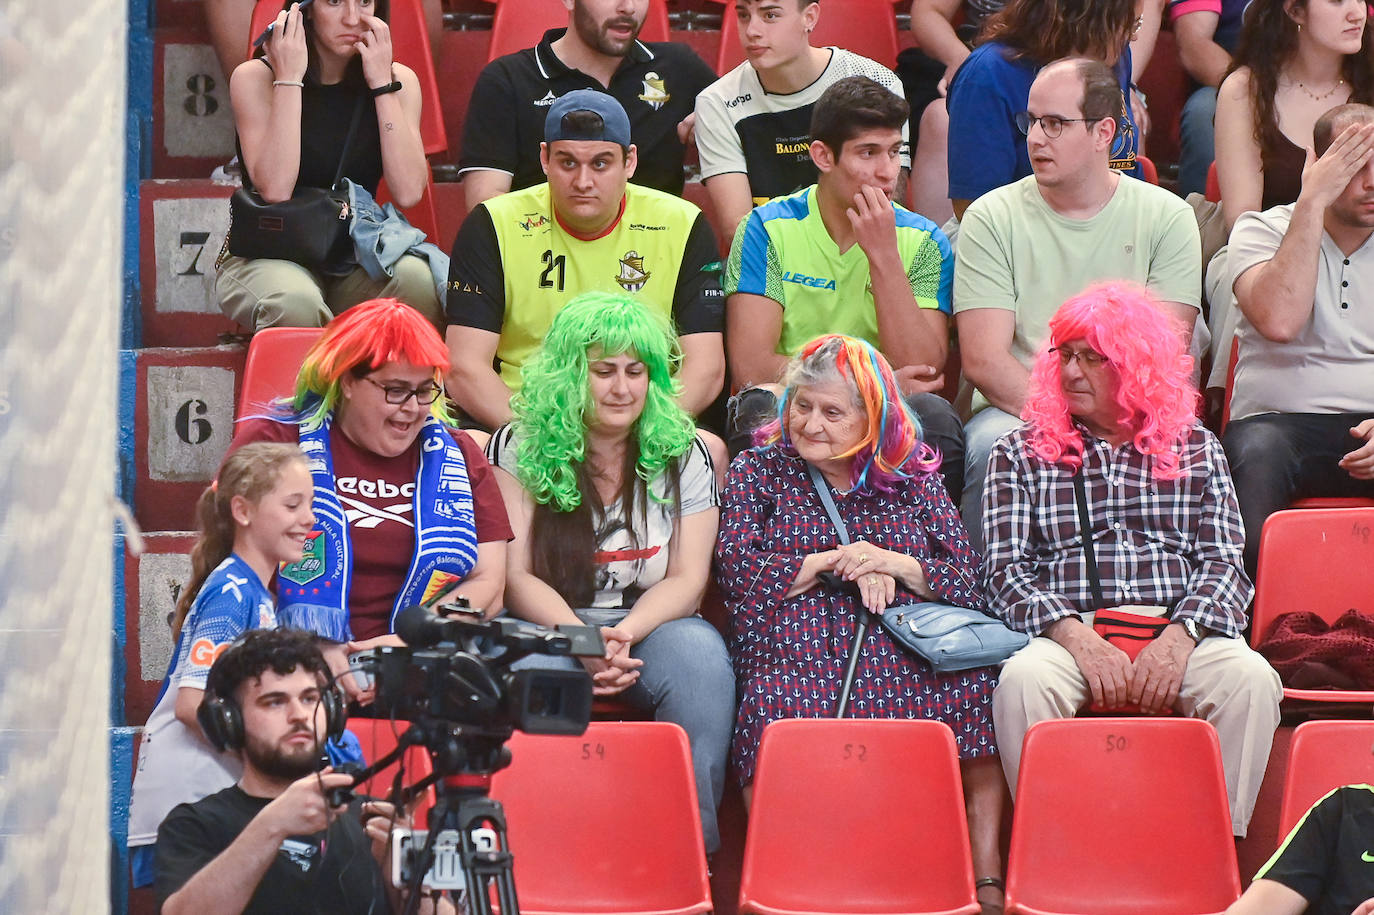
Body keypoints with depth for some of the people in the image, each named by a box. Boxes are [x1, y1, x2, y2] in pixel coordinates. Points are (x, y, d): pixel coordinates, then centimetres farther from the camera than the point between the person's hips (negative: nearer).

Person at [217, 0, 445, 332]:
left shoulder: (398, 81, 5)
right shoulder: (255, 78, -4)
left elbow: (408, 192, -11)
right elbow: (274, 189, -20)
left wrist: (382, 83, -11)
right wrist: (289, 80, -18)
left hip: (355, 261, 3)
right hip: (269, 256, -3)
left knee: (417, 278, -32)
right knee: (295, 303, -38)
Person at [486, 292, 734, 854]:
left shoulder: (684, 455, 7)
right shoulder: (519, 448, 2)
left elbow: (688, 577, 1)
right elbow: (513, 576, -5)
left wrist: (625, 633, -20)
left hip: (648, 625, 2)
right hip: (549, 626, -2)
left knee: (700, 655, -32)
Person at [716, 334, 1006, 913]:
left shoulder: (913, 474, 20)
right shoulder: (758, 470, 16)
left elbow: (966, 581, 12)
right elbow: (738, 573, 1)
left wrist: (895, 565, -6)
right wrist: (837, 561, -2)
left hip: (908, 651, 2)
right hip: (797, 655, -2)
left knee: (980, 691, -29)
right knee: (776, 713, -37)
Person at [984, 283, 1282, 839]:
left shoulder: (1197, 449, 18)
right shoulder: (1020, 454, 15)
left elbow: (1224, 563, 8)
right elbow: (1005, 570, 5)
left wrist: (1179, 637, -13)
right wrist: (1075, 635, -14)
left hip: (1176, 632, 1)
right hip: (1069, 632, -1)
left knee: (1250, 679, -31)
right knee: (1023, 680, -35)